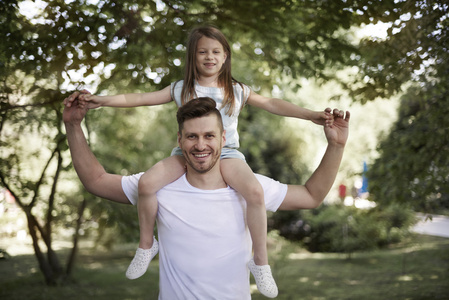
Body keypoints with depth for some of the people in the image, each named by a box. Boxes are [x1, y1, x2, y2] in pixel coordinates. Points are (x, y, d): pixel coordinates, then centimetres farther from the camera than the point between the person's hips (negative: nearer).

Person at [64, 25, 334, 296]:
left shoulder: (237, 90, 9)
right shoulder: (181, 89, 9)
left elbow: (272, 104, 6)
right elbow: (140, 98, 5)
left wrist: (313, 115, -3)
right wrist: (102, 100, -5)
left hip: (226, 153, -1)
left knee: (255, 192, -31)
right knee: (147, 183, -25)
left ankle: (261, 261, -11)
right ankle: (147, 244, 2)